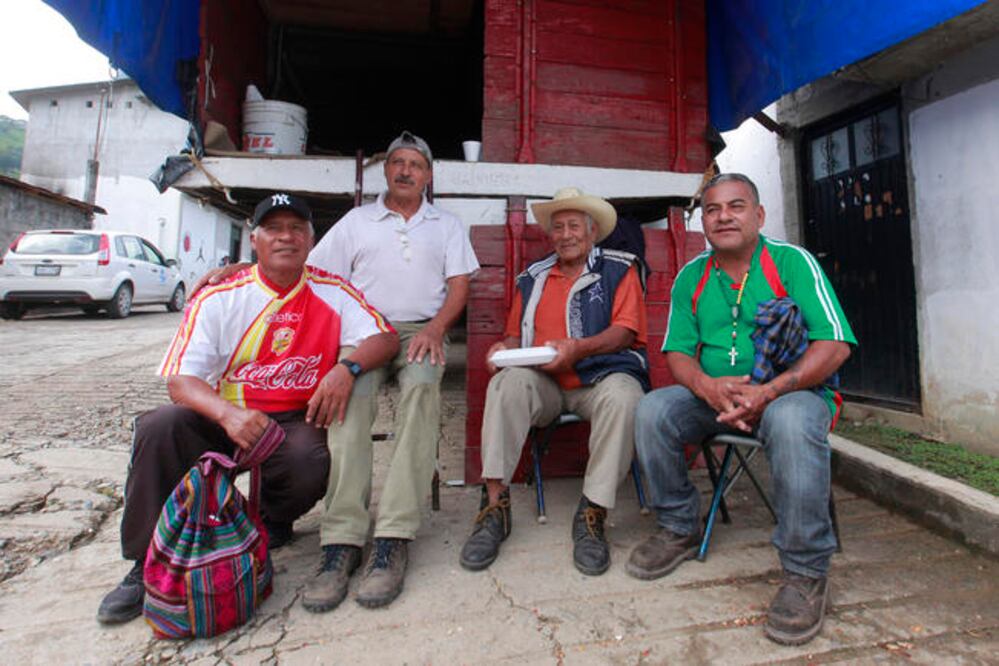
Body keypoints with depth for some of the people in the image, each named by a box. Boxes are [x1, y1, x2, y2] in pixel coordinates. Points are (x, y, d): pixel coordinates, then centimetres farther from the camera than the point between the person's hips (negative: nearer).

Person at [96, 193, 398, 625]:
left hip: (297, 419, -1)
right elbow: (180, 379, -8)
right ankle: (148, 563, -4)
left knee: (311, 462, -31)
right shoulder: (219, 297, -2)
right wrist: (228, 413, -30)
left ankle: (270, 524, 8)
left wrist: (346, 367, -29)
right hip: (226, 418, 1)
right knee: (158, 427, -24)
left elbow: (386, 337, -7)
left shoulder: (332, 293, -1)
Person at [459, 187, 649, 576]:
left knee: (621, 396, -34)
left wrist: (578, 348, -19)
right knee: (507, 383, -28)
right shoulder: (532, 279, 21)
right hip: (544, 383, 2)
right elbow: (516, 332, 17)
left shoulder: (619, 270, 11)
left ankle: (592, 514, -21)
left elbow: (625, 330, -2)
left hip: (600, 374, -2)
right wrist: (505, 348, -7)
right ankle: (495, 506, -23)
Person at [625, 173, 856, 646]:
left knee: (792, 421, -37)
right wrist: (708, 387, -19)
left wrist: (768, 392, -27)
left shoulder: (792, 261, -5)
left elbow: (835, 344, -13)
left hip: (793, 390, -3)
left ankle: (806, 572, -16)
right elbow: (678, 353, 3)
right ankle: (679, 530, 1)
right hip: (712, 397, 4)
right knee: (652, 409, -21)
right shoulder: (691, 276, 7)